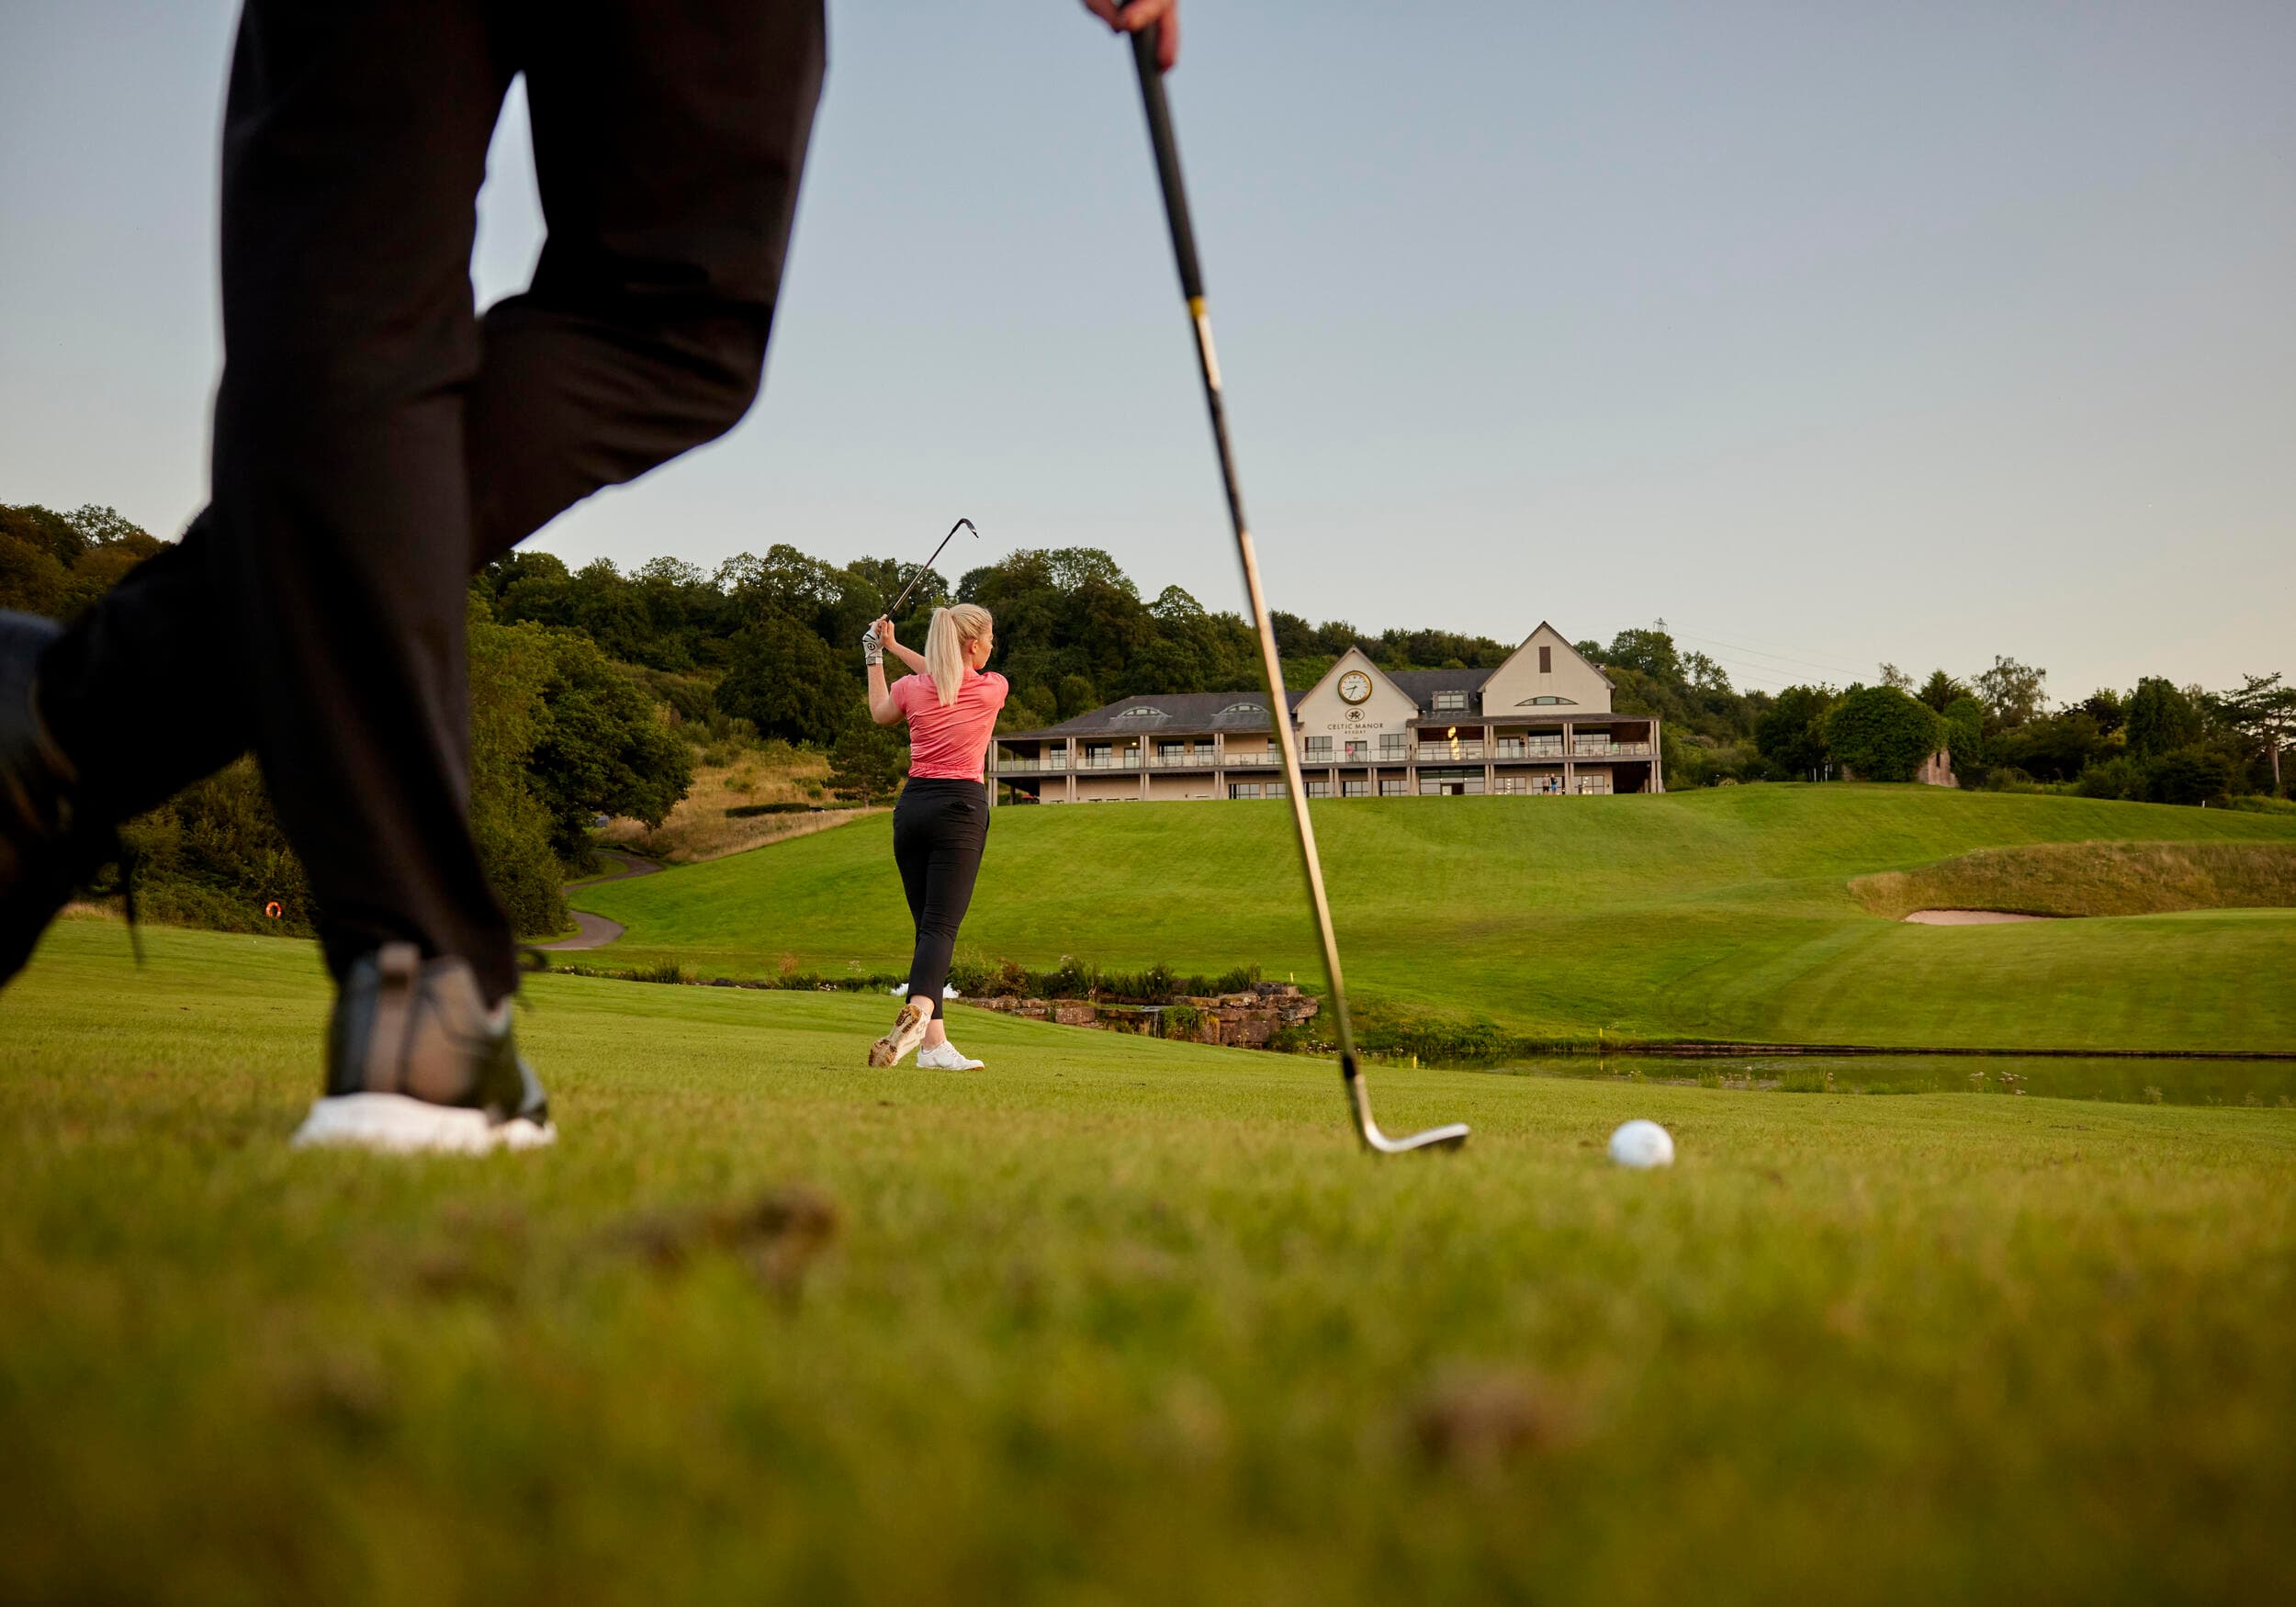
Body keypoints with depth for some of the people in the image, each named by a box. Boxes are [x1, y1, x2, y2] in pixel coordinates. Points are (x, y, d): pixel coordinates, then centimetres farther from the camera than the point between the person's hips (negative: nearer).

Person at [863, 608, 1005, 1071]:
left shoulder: (910, 687, 4)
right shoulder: (994, 688, -1)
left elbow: (880, 713, 27)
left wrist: (875, 657, 38)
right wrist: (895, 649, 25)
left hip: (912, 805, 4)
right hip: (961, 807, -4)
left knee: (928, 925, 9)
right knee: (941, 926, -11)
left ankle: (934, 1040, 5)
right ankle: (919, 1010, -37)